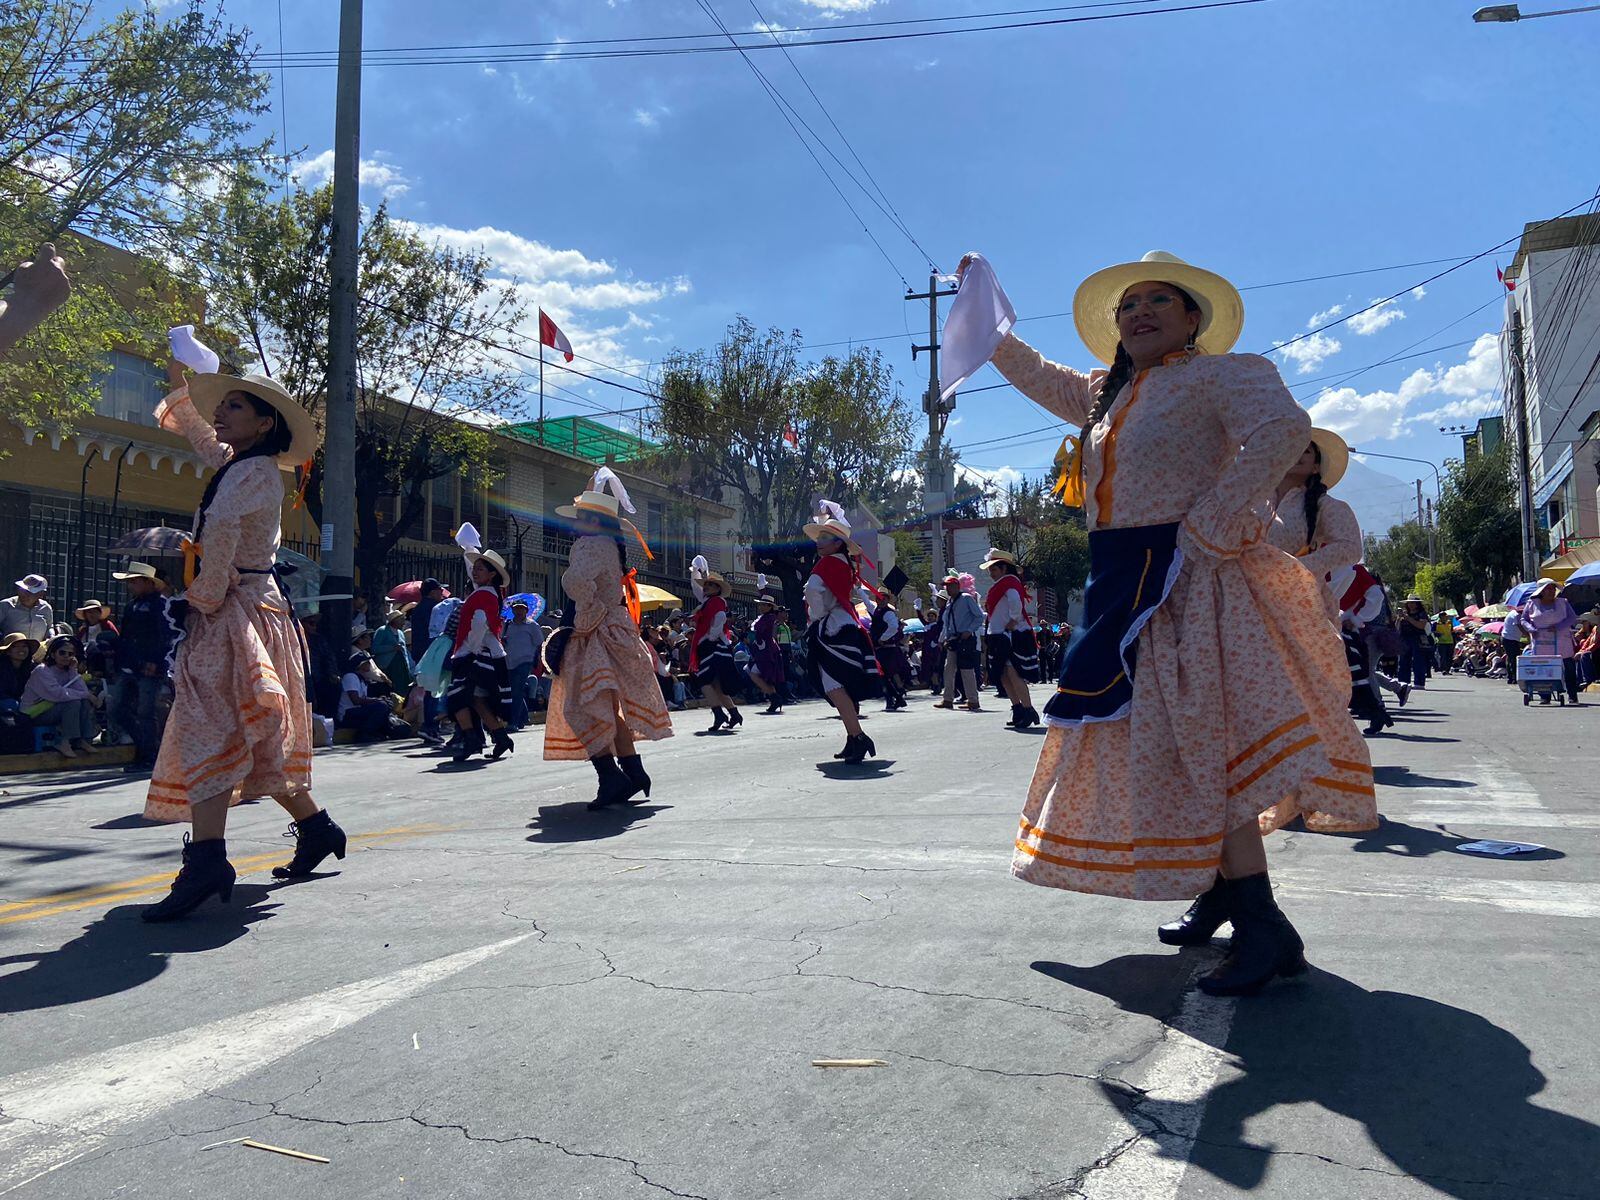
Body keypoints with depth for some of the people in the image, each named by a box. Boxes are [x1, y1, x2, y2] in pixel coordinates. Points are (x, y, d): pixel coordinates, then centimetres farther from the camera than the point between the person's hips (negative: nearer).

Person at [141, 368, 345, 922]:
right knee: (251, 738, 14)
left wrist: (207, 596, -21)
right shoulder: (236, 463, 17)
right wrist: (178, 381, 34)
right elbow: (197, 431, 37)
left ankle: (207, 858, -26)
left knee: (209, 729, -18)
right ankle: (316, 827, 23)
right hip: (242, 610, 10)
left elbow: (221, 525, -28)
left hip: (237, 612, -10)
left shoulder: (255, 471, -11)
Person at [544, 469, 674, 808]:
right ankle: (633, 771, 22)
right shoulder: (609, 545, 14)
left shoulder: (592, 545, -17)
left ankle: (612, 778, -13)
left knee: (585, 708, -9)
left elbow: (576, 580, -36)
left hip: (597, 639, -10)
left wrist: (589, 613, -23)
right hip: (615, 633, 10)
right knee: (609, 709, 17)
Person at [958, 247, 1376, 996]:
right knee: (1152, 745, 12)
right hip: (1129, 587, 9)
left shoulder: (1220, 373, -5)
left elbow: (1283, 428, -23)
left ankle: (1266, 930, -12)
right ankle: (1219, 891, 25)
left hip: (1186, 582, -9)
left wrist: (1211, 529, -24)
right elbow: (1040, 378, 37)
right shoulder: (1108, 395, 20)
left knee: (1195, 746, -16)